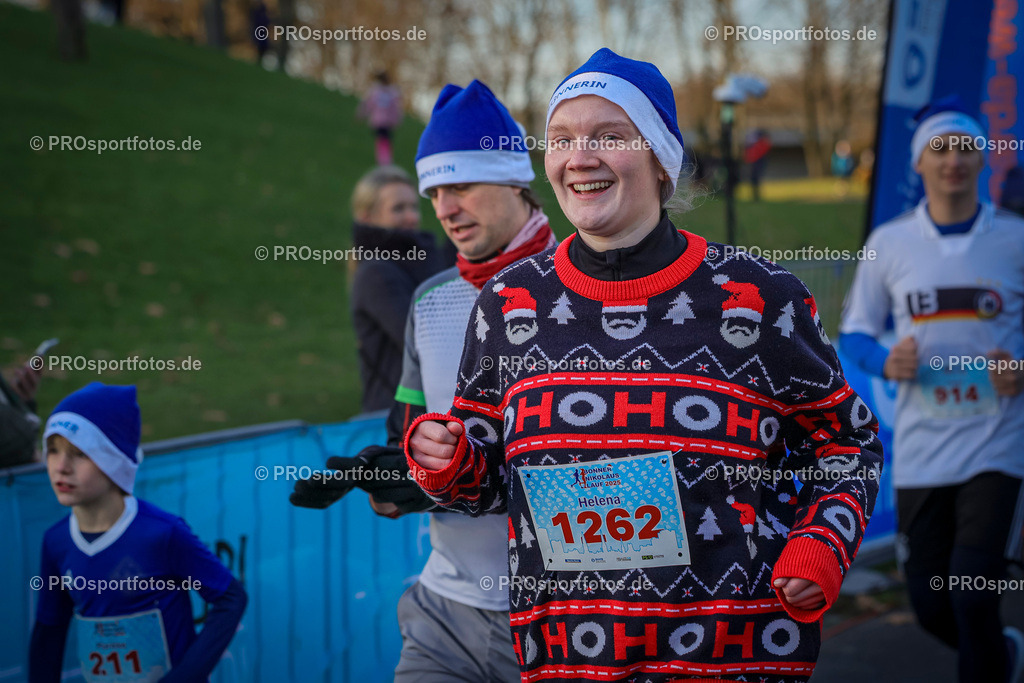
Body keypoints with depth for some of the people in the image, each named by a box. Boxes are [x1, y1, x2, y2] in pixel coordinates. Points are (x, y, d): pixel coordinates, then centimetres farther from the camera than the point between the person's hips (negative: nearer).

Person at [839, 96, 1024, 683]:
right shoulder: (889, 243, 3)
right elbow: (855, 331, 10)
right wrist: (884, 361, -11)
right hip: (921, 450, 3)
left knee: (974, 593, -16)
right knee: (931, 605, 9)